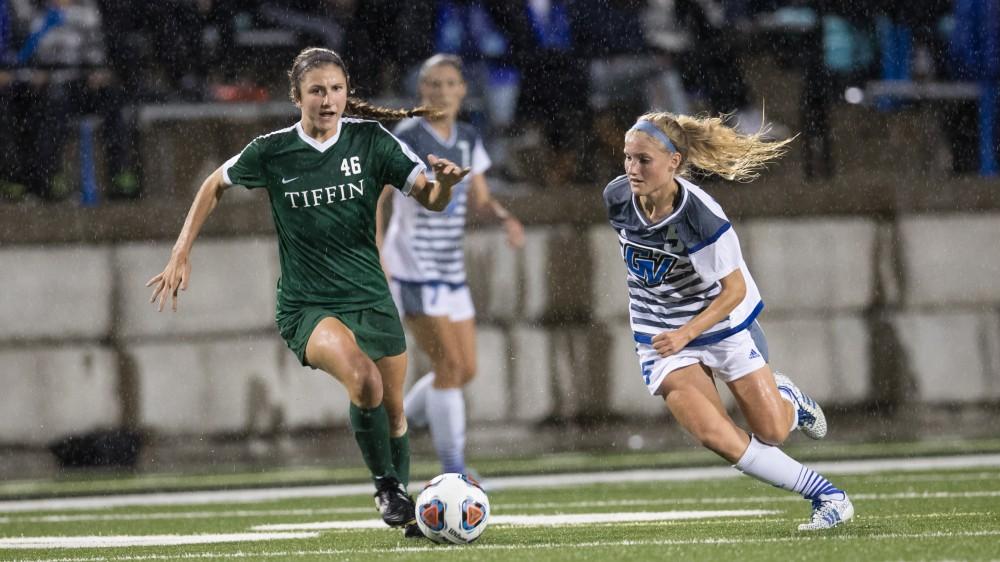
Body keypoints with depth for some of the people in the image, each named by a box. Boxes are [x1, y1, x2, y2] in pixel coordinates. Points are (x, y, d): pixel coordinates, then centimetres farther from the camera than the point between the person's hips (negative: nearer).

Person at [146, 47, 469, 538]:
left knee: (393, 410, 10)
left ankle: (403, 504, 35)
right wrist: (180, 256, 6)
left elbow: (431, 201, -7)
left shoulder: (370, 141, -4)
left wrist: (444, 183, -31)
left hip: (370, 296, 3)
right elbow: (215, 186, 11)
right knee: (362, 378, -30)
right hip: (306, 307, -3)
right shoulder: (271, 152, -7)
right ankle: (385, 487, -10)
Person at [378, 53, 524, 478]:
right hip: (413, 268, -7)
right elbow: (374, 200, -12)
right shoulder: (406, 137, -11)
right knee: (450, 365, -12)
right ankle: (453, 469, -5)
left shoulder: (468, 140, 9)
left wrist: (504, 217, -6)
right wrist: (377, 258, -20)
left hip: (451, 268, 7)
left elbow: (479, 199, 15)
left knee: (466, 370, 7)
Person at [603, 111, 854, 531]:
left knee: (773, 433, 4)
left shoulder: (699, 216, -30)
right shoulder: (617, 198, -14)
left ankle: (787, 399, 43)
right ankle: (826, 496, 0)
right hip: (661, 334, 3)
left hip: (722, 321, -3)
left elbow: (734, 290, -22)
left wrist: (686, 333, -33)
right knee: (717, 437, -15)